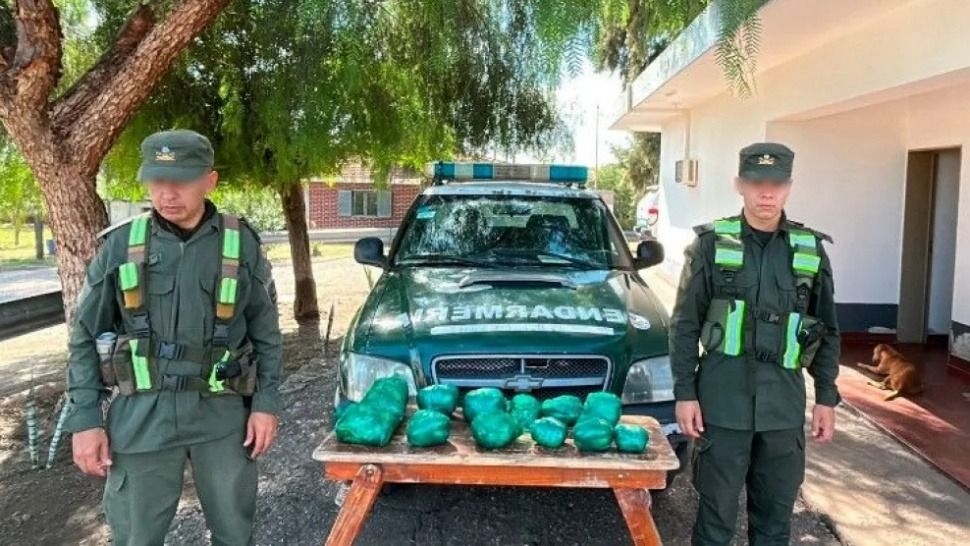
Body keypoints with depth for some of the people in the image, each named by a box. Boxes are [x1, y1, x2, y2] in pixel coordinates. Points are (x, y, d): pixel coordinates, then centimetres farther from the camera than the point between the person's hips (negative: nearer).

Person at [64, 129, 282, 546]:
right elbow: (85, 338, 4)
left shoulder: (242, 243, -1)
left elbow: (266, 333, 5)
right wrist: (85, 418, -1)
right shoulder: (120, 244, 0)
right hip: (142, 414, 0)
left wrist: (266, 402, -1)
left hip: (223, 413, 0)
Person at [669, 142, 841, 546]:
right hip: (723, 396, -2)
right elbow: (685, 325, -1)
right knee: (717, 508, 8)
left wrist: (826, 396, 7)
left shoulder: (811, 249, 6)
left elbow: (827, 331, 12)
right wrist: (684, 393, -6)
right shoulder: (711, 243, -2)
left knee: (776, 509, 14)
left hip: (784, 398, 3)